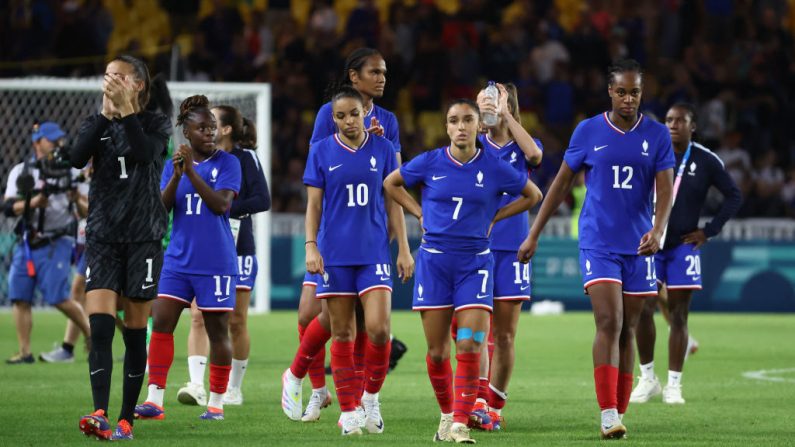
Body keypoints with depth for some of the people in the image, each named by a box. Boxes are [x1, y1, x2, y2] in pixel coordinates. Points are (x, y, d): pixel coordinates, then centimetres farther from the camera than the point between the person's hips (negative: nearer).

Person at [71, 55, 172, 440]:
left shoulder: (156, 124, 3)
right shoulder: (96, 123, 10)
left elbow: (146, 154, -20)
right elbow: (77, 158, -11)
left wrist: (125, 111, -21)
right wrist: (106, 114, -15)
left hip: (143, 237, -1)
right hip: (102, 235, 2)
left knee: (135, 331, 2)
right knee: (99, 326, -14)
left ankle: (126, 420, 9)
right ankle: (100, 415, -23)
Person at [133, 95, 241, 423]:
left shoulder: (227, 162, -2)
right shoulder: (174, 164, 9)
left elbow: (221, 204, -15)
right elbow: (161, 208, 1)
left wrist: (191, 171, -19)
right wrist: (176, 176, -14)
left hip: (216, 263, -3)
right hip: (178, 259, 3)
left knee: (217, 331, 3)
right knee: (161, 323, -7)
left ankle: (216, 403, 13)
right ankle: (155, 399, -6)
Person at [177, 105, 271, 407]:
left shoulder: (245, 159, -5)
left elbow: (262, 200, -13)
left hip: (237, 251, -3)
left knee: (236, 322, 4)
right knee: (198, 317, -11)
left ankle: (234, 388, 16)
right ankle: (197, 386, -18)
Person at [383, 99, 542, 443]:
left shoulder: (495, 168, -2)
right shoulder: (430, 163, -1)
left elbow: (533, 195, 13)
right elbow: (391, 183, 16)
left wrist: (494, 218, 5)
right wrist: (420, 213, 6)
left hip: (475, 263, -1)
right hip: (434, 261, 1)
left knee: (470, 346, -13)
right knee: (437, 351, 4)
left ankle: (461, 424, -8)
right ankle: (447, 414, 23)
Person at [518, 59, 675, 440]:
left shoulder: (657, 136, 2)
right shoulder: (588, 131, 0)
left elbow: (665, 190, -3)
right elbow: (561, 184, 6)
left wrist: (657, 230, -23)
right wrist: (534, 234, 6)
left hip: (638, 247, 2)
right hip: (598, 245, -2)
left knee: (627, 330, 7)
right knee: (609, 323, -16)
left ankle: (619, 413, 14)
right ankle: (608, 414, -19)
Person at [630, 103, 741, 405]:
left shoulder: (706, 161, -2)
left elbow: (734, 197, 6)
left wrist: (709, 231, -1)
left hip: (683, 245, -1)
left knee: (678, 315, 0)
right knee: (643, 309, -6)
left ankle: (674, 385, 5)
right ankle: (647, 378, 8)